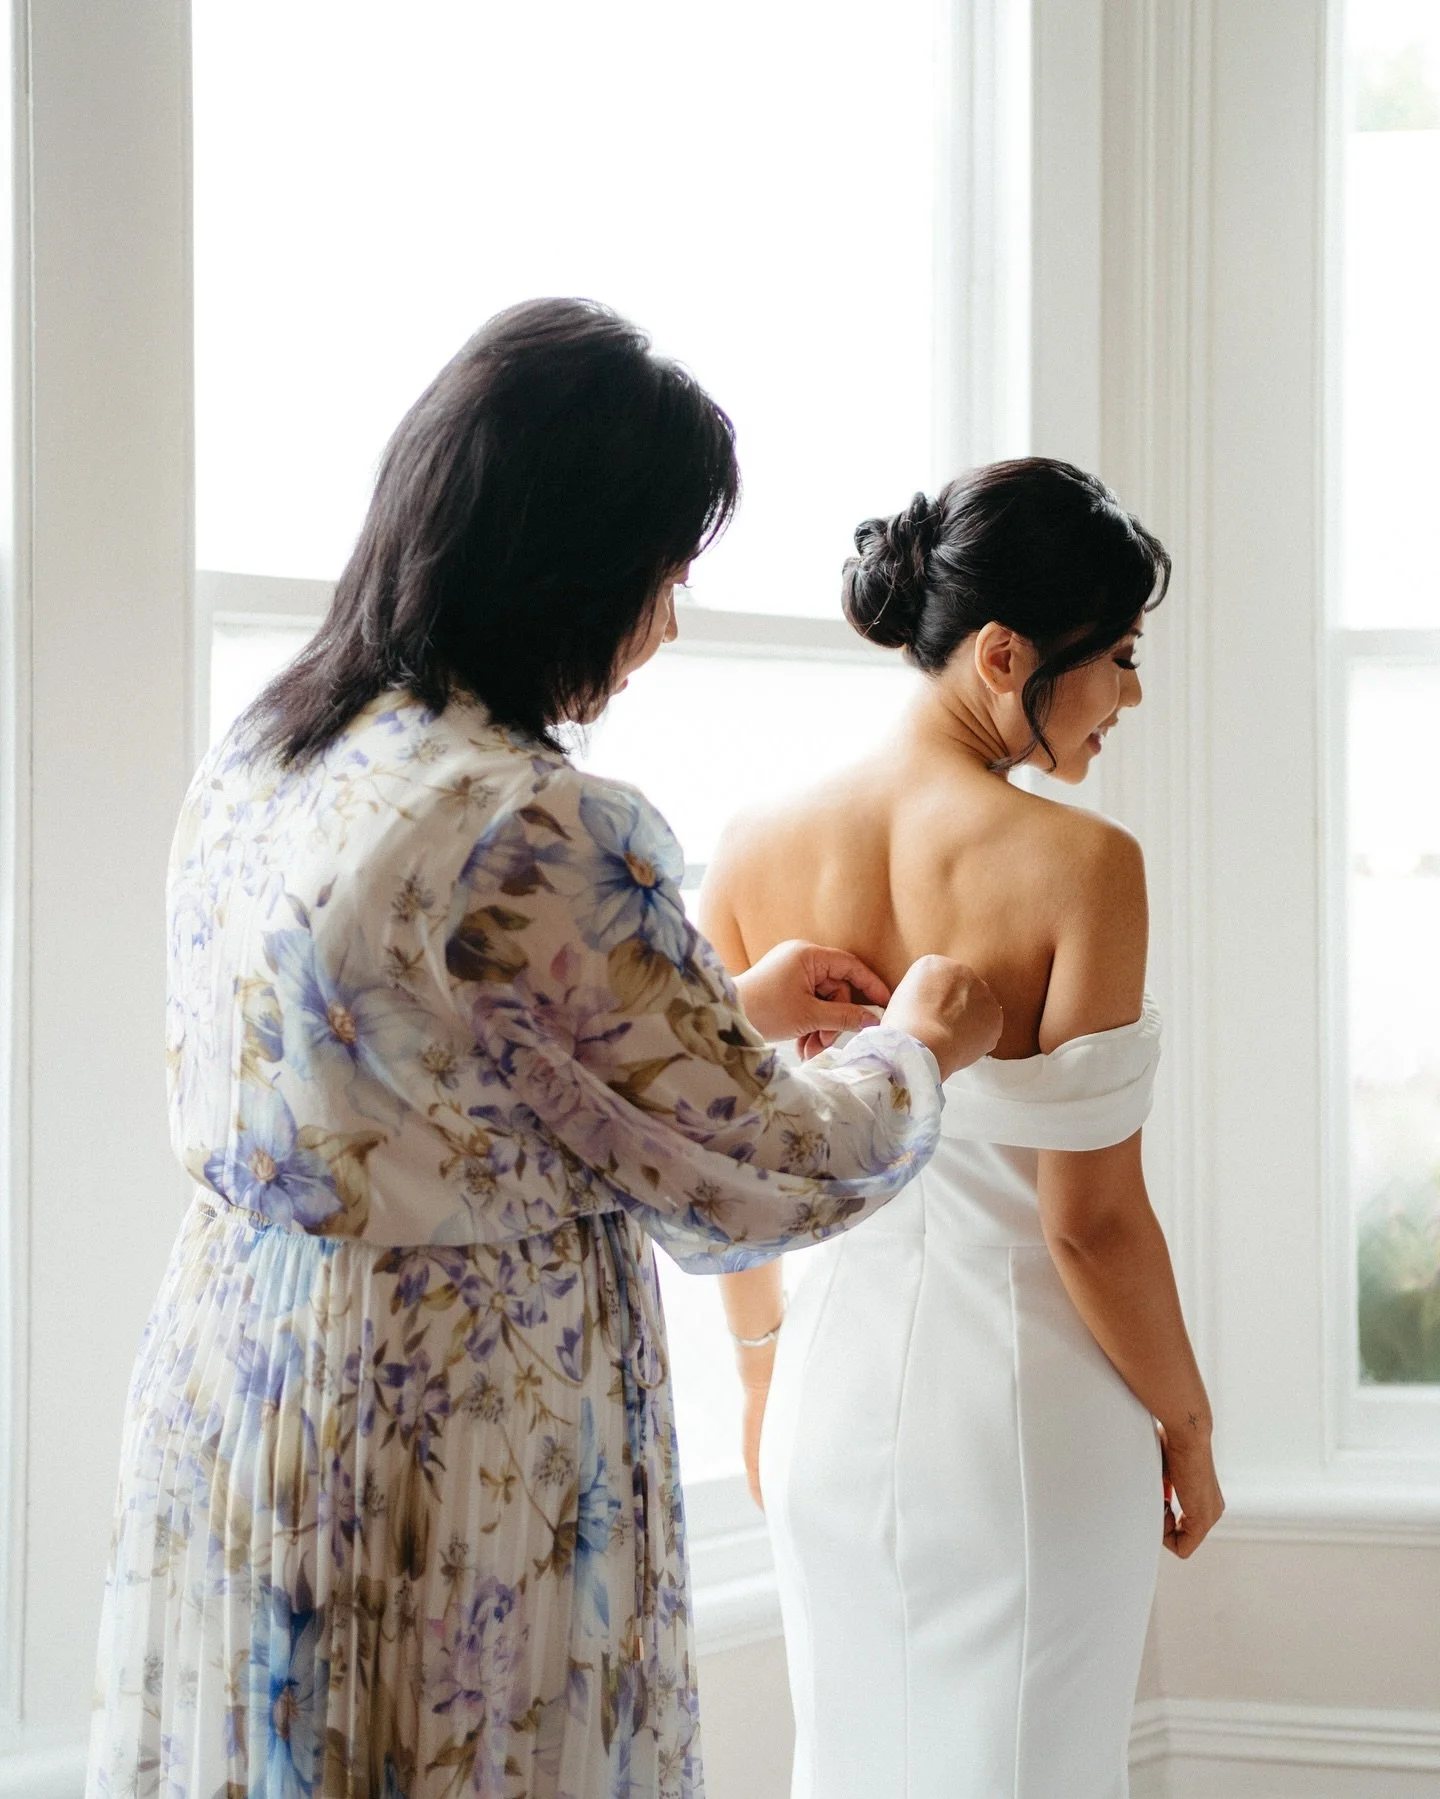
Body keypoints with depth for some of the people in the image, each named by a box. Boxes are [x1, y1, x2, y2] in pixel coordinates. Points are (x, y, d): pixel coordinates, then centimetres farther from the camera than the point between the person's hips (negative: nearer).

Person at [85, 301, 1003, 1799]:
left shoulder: (250, 766, 3)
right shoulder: (541, 834, -23)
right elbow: (758, 1185, -12)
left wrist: (738, 1005, 26)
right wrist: (917, 1047, 8)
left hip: (218, 1406, 8)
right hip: (453, 1455, -8)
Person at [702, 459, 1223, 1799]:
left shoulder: (759, 851, -3)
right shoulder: (1077, 864, -18)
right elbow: (1088, 1214, -17)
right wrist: (1186, 1426, -2)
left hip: (833, 1395, 5)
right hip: (1030, 1422, -5)